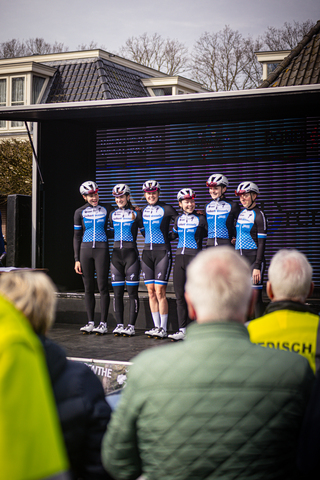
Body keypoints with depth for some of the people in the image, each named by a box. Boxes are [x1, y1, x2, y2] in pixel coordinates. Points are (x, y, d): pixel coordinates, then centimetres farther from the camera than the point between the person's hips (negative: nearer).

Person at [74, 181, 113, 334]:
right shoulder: (80, 212, 8)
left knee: (103, 286, -5)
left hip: (102, 249, -2)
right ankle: (90, 323, 10)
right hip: (85, 250, 2)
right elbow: (77, 236, 10)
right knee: (88, 288, 4)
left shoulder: (107, 209, 5)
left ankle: (103, 323, -2)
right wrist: (77, 259, 5)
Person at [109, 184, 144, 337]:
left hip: (131, 254, -4)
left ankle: (131, 326, -2)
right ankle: (119, 324, 8)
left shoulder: (136, 214, 1)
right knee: (117, 292, 3)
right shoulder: (112, 214, 13)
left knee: (132, 292, -4)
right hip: (116, 254, 4)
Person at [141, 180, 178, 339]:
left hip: (163, 251, -6)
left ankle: (163, 329, -3)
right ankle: (156, 326, 13)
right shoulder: (143, 211, 12)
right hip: (147, 252, 6)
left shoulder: (166, 209, -5)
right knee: (151, 292, 5)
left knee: (160, 292, -8)